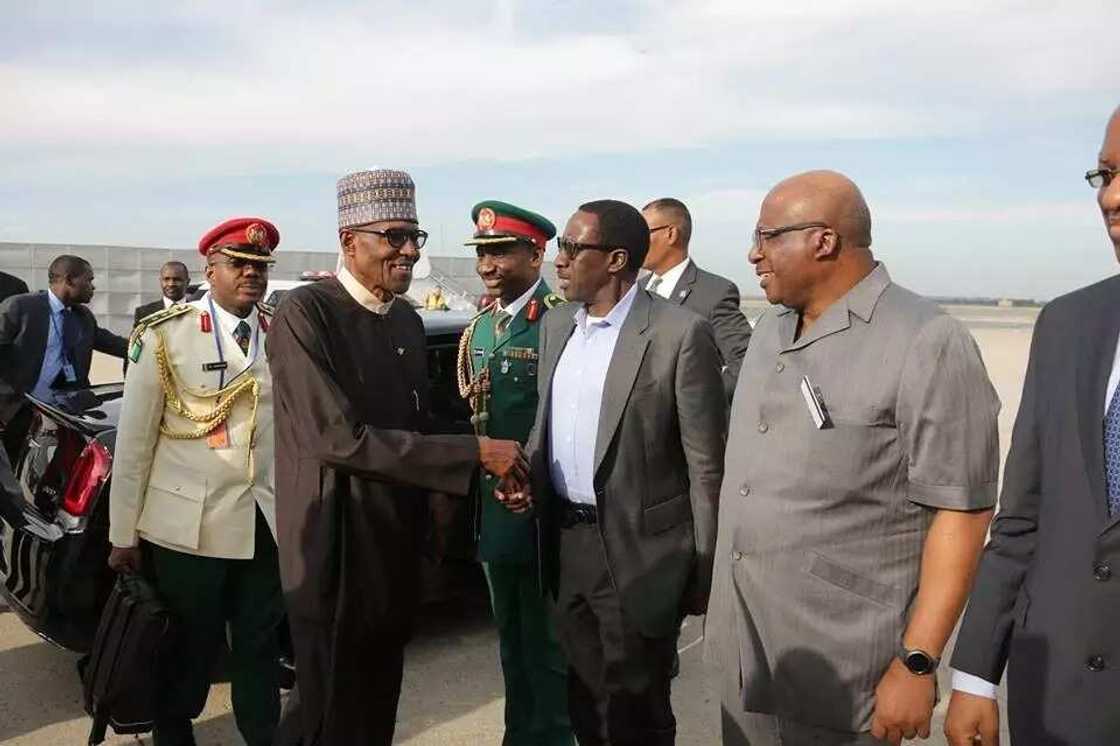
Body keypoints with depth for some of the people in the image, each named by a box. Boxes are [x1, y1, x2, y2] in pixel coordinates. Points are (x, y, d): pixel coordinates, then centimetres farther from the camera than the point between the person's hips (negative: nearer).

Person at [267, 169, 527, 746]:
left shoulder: (408, 321, 8)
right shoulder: (306, 313, -17)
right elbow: (340, 438, -25)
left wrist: (493, 461, -4)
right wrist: (474, 453, -25)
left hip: (398, 544, 7)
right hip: (335, 548, -7)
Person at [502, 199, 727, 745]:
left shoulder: (680, 334, -15)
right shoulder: (556, 325, 7)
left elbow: (706, 465, -13)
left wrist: (704, 572, -10)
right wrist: (527, 475, -2)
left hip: (638, 551, -6)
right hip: (566, 543, 7)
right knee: (585, 701, 22)